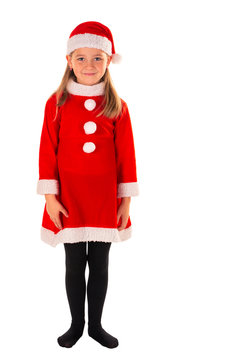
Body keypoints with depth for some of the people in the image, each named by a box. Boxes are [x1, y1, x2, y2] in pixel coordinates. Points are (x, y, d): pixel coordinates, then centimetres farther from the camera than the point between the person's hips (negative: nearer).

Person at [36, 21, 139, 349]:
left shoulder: (117, 106, -2)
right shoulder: (56, 103, -3)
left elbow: (126, 155, 0)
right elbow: (47, 152, -2)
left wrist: (126, 200, 0)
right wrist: (50, 197, -6)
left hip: (105, 201, 1)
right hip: (69, 200, 0)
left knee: (100, 265, 12)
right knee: (74, 265, 12)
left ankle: (96, 325, 32)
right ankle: (77, 324, 32)